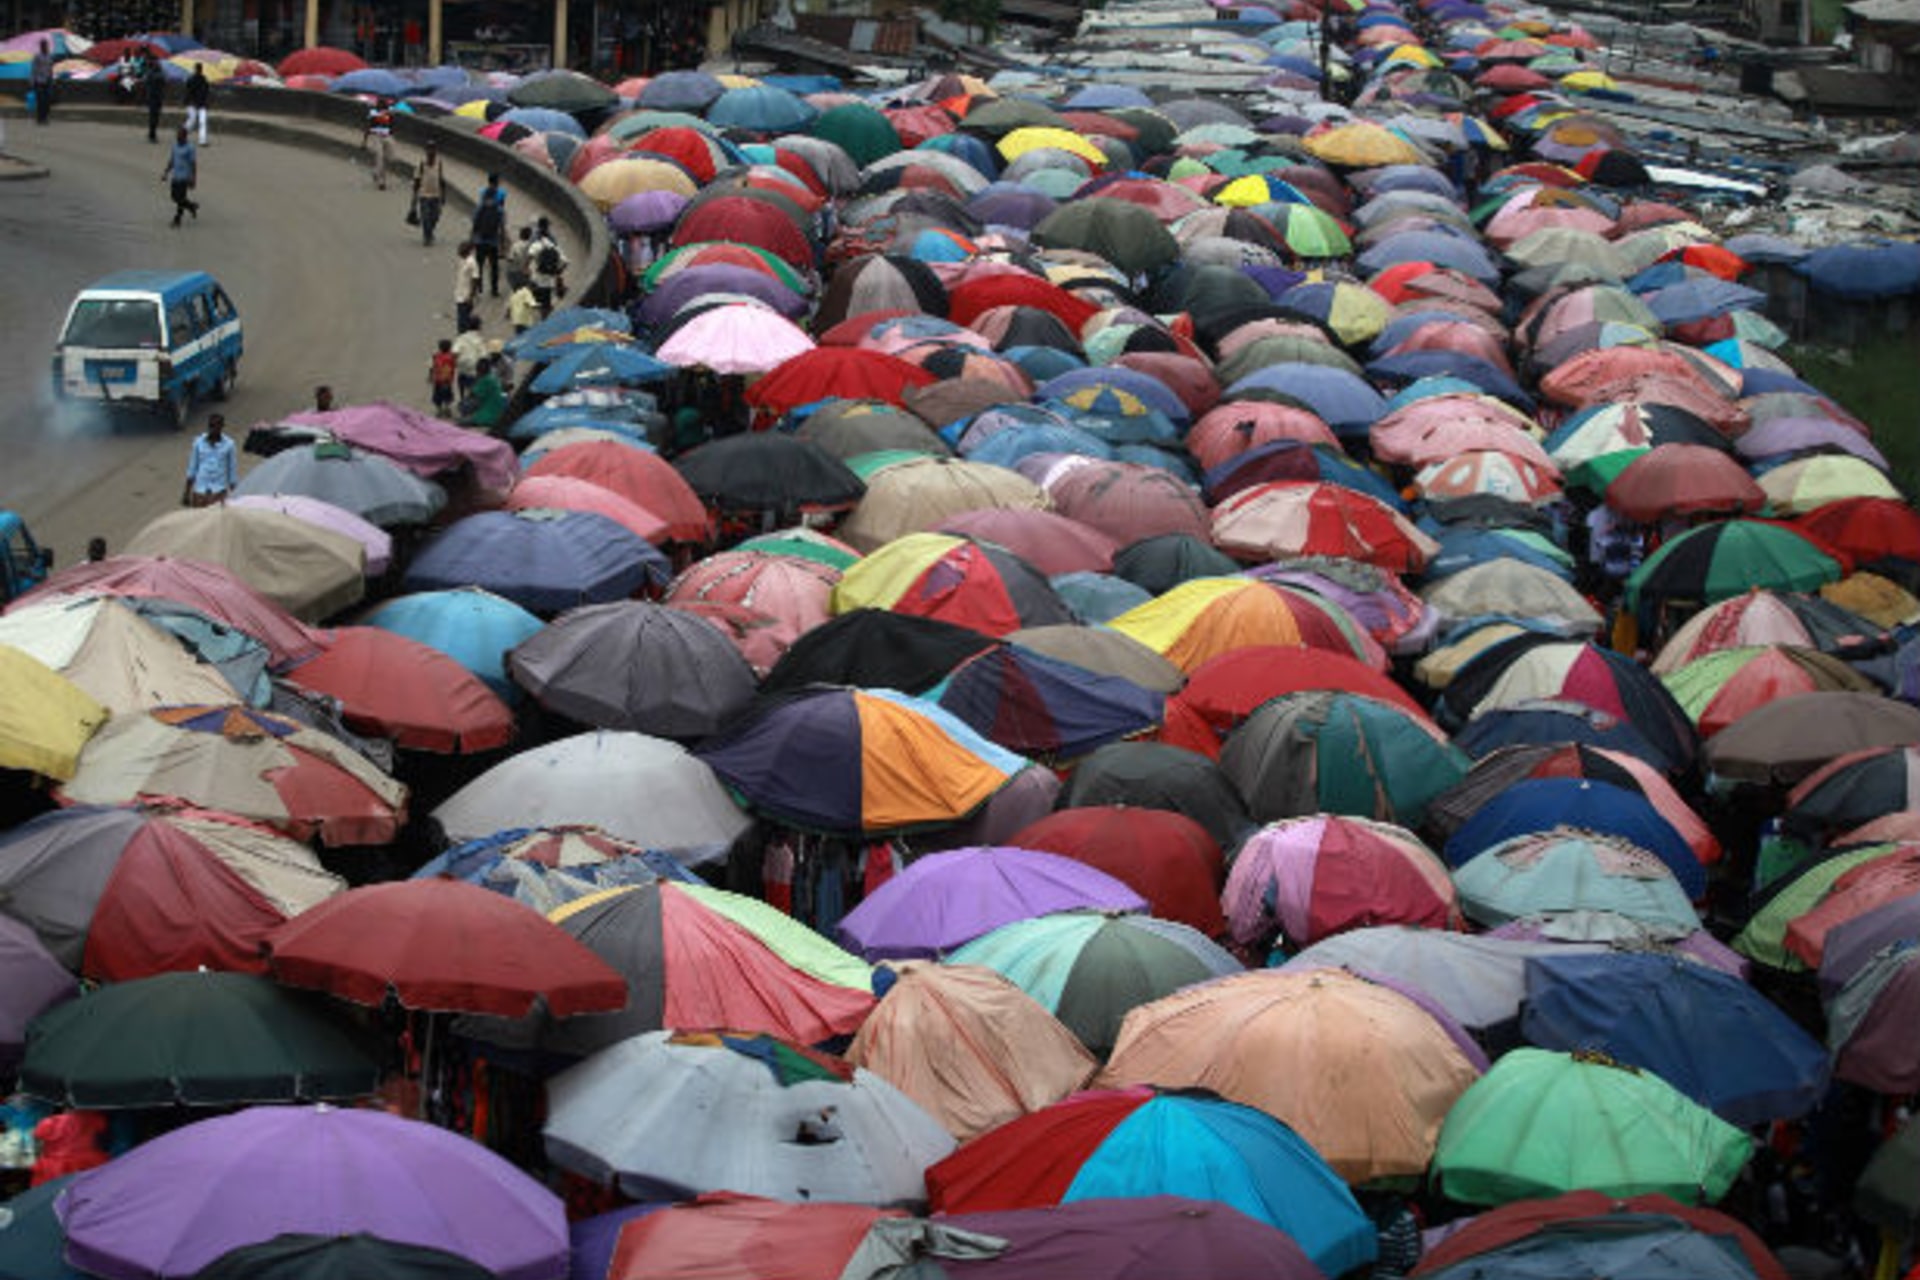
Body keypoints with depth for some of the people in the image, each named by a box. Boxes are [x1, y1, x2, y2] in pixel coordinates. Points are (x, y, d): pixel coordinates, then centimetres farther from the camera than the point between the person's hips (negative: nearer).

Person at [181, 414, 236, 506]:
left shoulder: (229, 445, -1)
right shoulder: (198, 442, 3)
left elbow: (233, 471, 4)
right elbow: (192, 468, 9)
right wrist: (186, 493, 9)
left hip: (218, 491, -2)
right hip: (200, 489, 2)